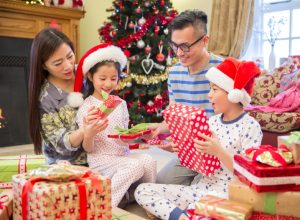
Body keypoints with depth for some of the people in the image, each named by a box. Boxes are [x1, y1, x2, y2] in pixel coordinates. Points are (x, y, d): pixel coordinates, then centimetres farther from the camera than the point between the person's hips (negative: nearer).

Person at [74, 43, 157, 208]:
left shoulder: (120, 103, 9)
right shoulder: (86, 107, -7)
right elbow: (88, 149, -6)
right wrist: (90, 133, -27)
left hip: (123, 155, 5)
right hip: (101, 160, -5)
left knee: (149, 161, -21)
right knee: (136, 166, -27)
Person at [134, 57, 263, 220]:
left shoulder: (250, 126, -10)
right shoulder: (213, 121, 9)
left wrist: (219, 152, -25)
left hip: (227, 196, -8)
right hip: (201, 189, 8)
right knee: (142, 190, -3)